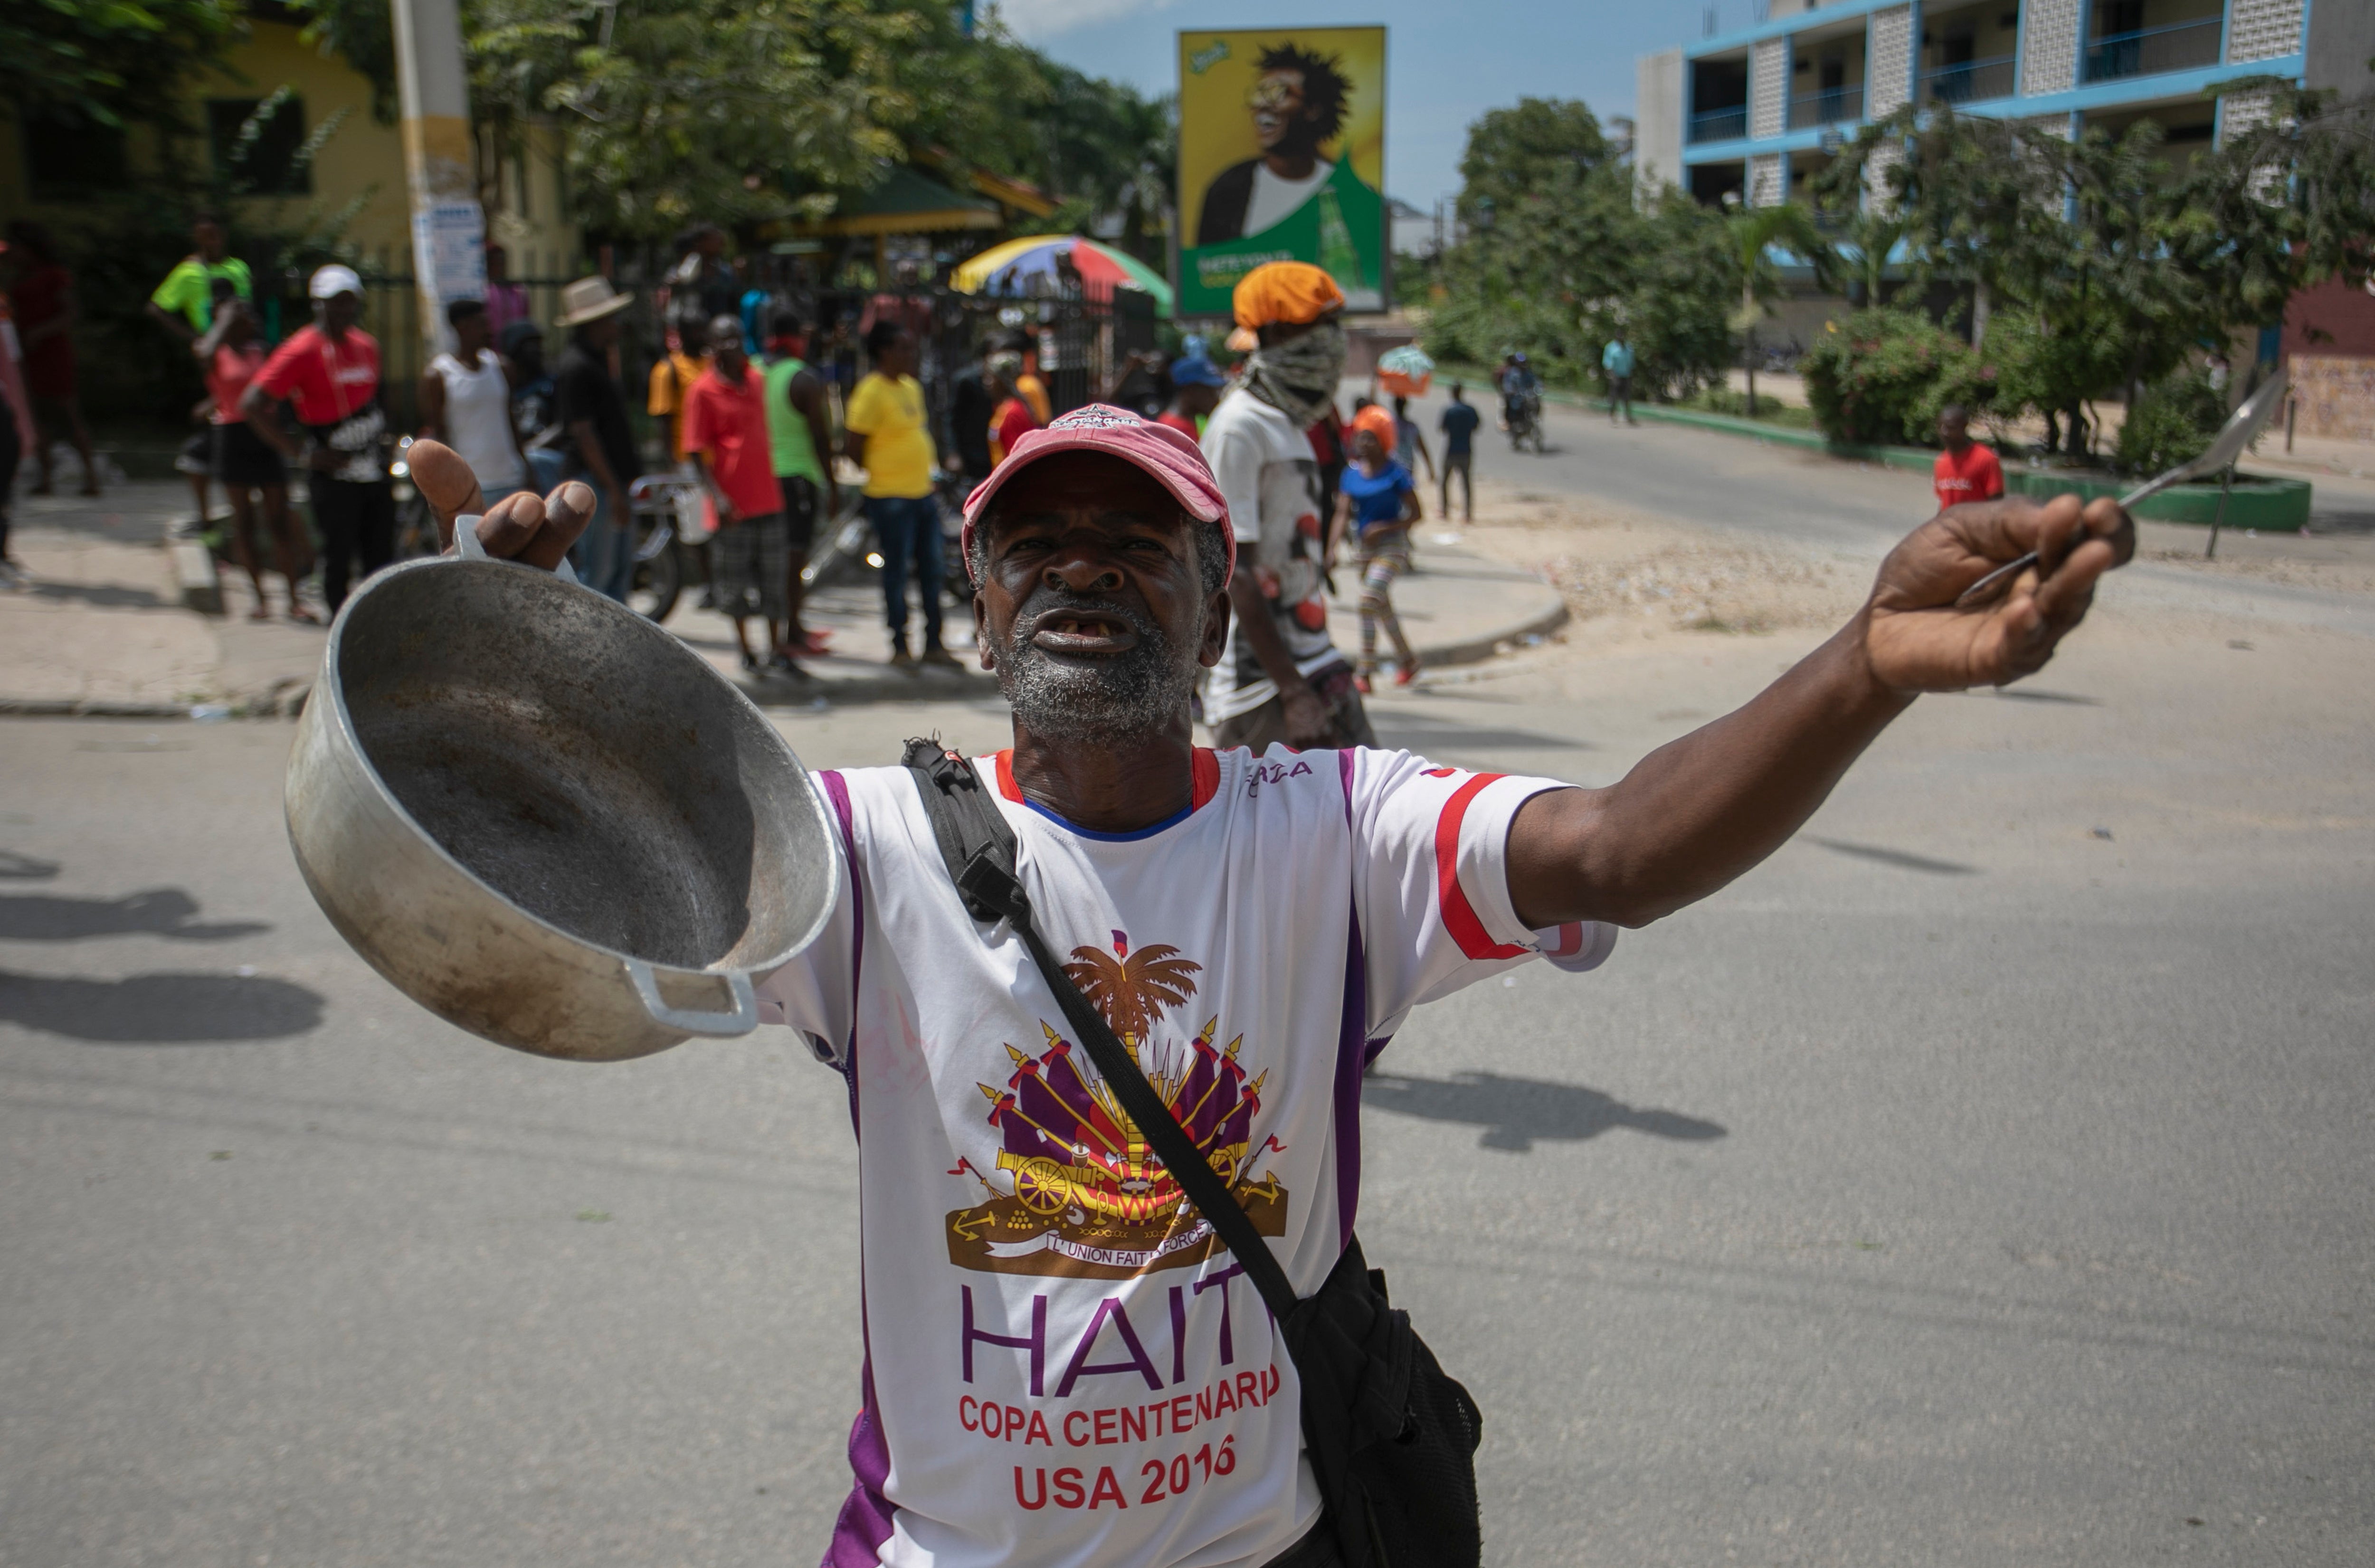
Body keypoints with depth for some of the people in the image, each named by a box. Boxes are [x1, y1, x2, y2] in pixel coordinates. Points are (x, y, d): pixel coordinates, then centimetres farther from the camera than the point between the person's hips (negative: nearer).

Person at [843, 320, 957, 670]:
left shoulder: (912, 387, 13)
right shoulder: (871, 392, -13)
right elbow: (852, 445, -14)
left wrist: (925, 475, 16)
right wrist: (878, 473, -2)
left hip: (923, 493, 8)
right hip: (891, 498, -8)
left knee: (931, 571, 11)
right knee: (897, 574, 0)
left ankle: (933, 645, 20)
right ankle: (899, 648, 9)